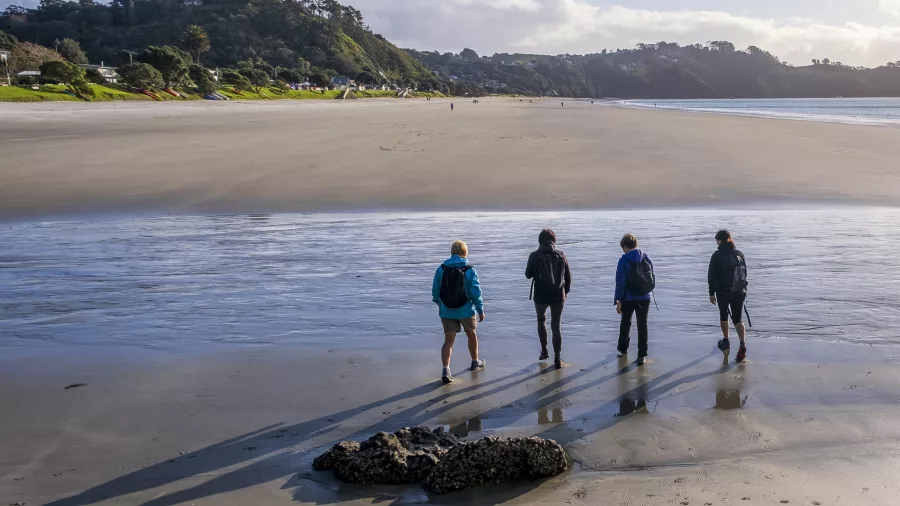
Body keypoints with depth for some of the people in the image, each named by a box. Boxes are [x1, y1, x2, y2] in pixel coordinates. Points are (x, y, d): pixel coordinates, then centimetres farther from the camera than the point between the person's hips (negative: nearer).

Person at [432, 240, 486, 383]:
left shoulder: (441, 269, -4)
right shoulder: (470, 270, -10)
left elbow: (435, 290, 3)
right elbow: (476, 292, -10)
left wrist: (439, 303, 22)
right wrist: (480, 310, 0)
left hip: (446, 311, 1)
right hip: (466, 311, -1)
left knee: (449, 340, 3)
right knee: (471, 334, 22)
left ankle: (446, 370, -13)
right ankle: (475, 362, 40)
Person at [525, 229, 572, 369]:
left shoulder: (534, 256, -8)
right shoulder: (561, 255, -2)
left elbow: (528, 275, 1)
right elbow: (568, 276, 4)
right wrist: (566, 291, 19)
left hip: (540, 296, -1)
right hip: (558, 296, 1)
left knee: (541, 320, 26)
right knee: (556, 326, 8)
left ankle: (544, 350, 22)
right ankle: (557, 359, 7)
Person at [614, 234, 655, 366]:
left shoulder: (623, 260, -12)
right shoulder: (646, 258, 0)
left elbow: (620, 282, -14)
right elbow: (653, 277, 6)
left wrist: (618, 300, -12)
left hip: (628, 298, -2)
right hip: (645, 297, 3)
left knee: (625, 322, 19)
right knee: (642, 325, 7)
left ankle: (623, 348, 33)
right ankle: (642, 355, 5)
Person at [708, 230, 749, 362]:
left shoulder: (717, 255, -7)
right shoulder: (739, 254, 6)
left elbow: (712, 276, -8)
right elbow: (745, 273, 12)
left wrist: (712, 293, -2)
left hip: (723, 292, -3)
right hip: (739, 291, 3)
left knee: (723, 315, 20)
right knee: (737, 319, 6)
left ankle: (726, 341, 27)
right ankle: (743, 345, -12)